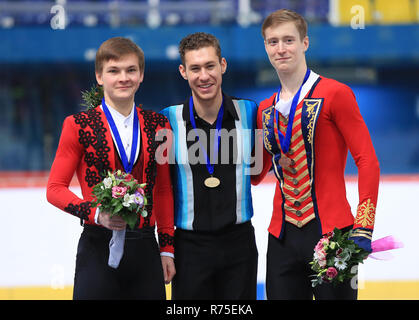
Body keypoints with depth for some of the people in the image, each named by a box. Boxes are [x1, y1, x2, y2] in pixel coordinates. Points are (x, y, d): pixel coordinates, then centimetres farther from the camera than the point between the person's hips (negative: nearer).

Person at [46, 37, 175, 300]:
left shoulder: (158, 125, 9)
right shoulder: (79, 126, -1)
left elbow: (163, 191, 14)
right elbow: (55, 189, -1)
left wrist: (167, 249, 9)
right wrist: (96, 214, -16)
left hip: (145, 248, 3)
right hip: (99, 247, -3)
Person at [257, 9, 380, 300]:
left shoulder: (335, 94, -5)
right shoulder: (266, 111, 13)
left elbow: (367, 161, -8)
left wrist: (363, 229, -15)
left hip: (331, 231, -5)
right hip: (282, 237, 5)